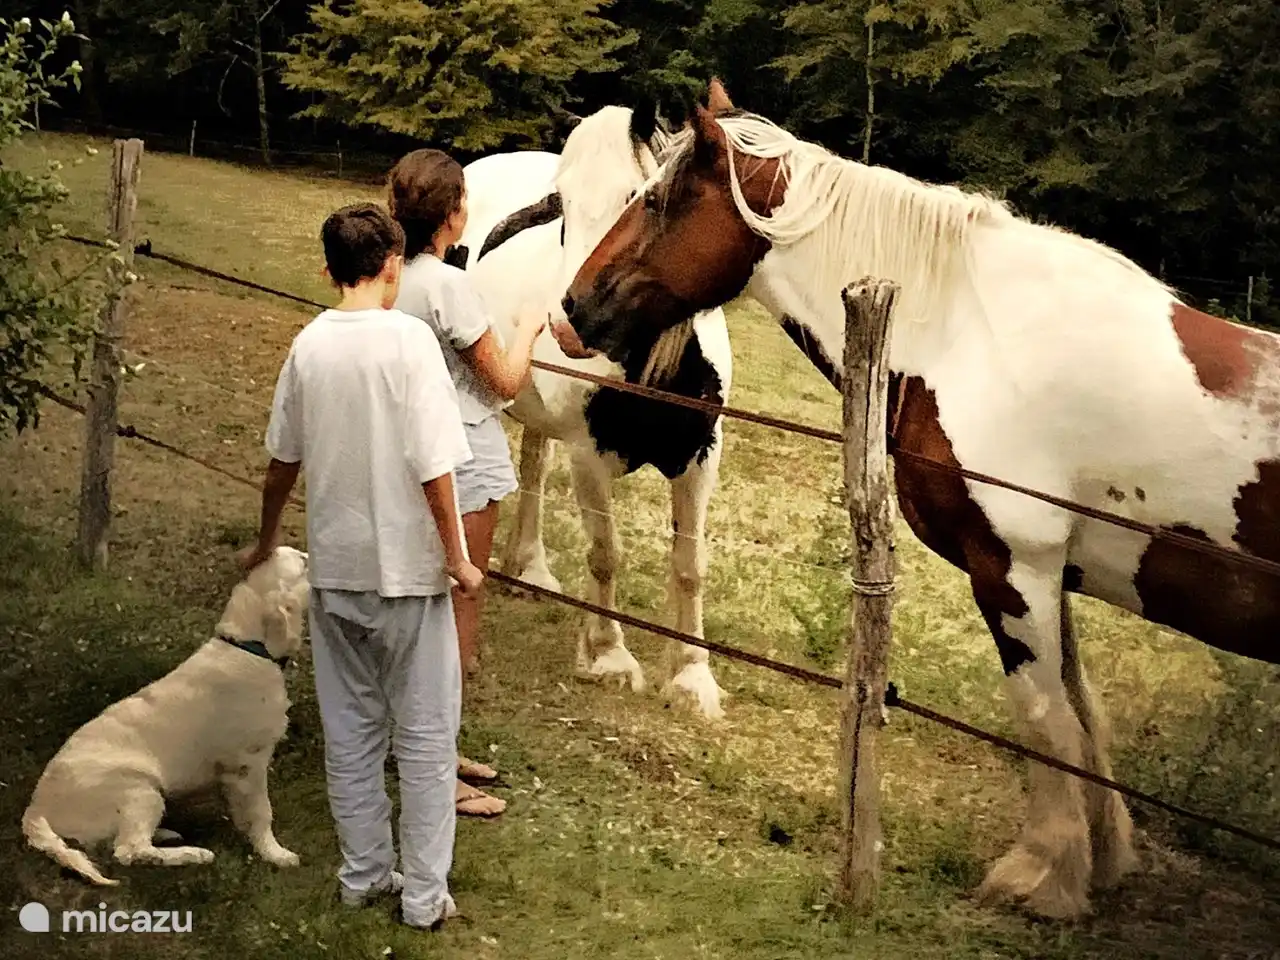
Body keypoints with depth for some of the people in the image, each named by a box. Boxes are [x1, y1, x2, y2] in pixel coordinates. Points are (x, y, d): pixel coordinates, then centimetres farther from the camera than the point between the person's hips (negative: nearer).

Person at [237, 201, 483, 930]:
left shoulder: (309, 345, 1)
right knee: (426, 733, 6)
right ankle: (425, 893, 10)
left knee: (351, 728, 15)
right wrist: (457, 557, -8)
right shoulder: (408, 338, -15)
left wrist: (266, 543, 25)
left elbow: (283, 461, 10)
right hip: (407, 568, -5)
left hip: (335, 568, 5)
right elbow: (433, 466, -17)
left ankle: (364, 872, 24)